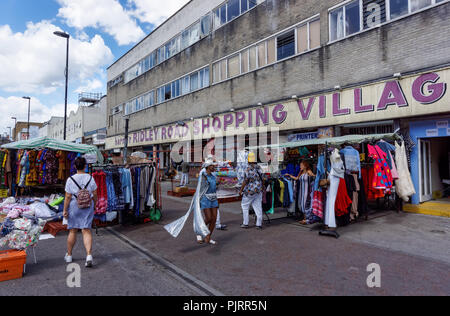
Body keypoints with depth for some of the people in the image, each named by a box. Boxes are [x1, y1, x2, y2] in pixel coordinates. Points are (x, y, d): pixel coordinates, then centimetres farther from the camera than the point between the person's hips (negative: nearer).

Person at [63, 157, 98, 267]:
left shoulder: (70, 179, -8)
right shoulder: (90, 178, -3)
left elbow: (68, 197, -9)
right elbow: (94, 194, 1)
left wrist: (65, 210, -1)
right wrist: (94, 204, 15)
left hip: (74, 206, -1)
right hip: (88, 206, 1)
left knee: (72, 231, 12)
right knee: (86, 230, 1)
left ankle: (69, 255, 28)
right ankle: (89, 255, -10)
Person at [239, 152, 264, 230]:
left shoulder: (248, 170, -18)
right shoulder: (259, 168, 3)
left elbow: (245, 181, -16)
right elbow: (262, 179, 10)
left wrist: (241, 190, -6)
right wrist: (262, 187, 24)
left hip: (250, 191, -6)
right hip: (258, 190, 6)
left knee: (245, 206, 10)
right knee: (258, 207, 8)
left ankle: (245, 223, 12)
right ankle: (259, 224, 9)